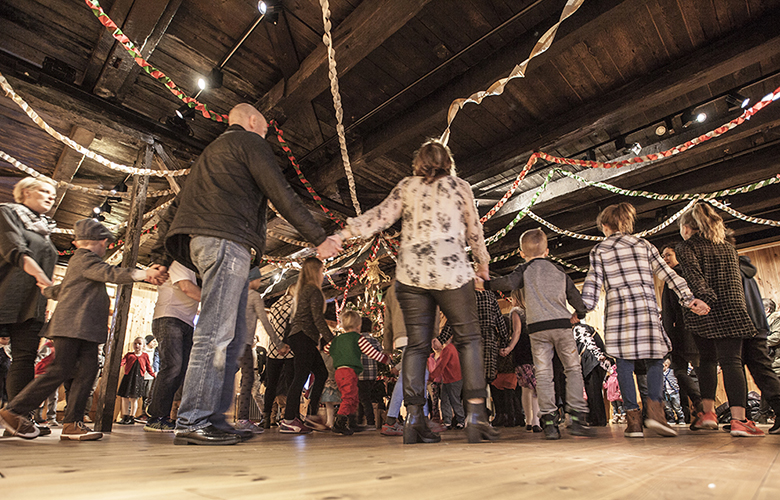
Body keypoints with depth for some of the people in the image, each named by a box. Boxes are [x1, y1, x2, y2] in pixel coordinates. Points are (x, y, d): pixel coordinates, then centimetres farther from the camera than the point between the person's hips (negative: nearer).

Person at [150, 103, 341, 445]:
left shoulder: (211, 152, 34)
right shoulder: (249, 142, 8)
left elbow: (174, 208, 29)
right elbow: (282, 195, -5)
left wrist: (163, 258, 27)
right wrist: (319, 239, -4)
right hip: (227, 240, -9)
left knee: (233, 334, 6)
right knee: (216, 332, -13)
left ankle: (214, 418, 7)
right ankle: (192, 422, -12)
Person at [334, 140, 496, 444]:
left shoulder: (407, 186, 13)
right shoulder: (460, 187, 13)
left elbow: (381, 215, 2)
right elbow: (474, 231, 16)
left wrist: (346, 232, 3)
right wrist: (482, 262, 29)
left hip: (411, 273, 2)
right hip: (451, 270, -1)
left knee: (417, 344, 5)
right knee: (468, 339, 7)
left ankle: (414, 418, 3)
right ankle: (476, 412, 0)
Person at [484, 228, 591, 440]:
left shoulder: (524, 269, 6)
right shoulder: (559, 270, 17)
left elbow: (509, 283, -14)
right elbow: (574, 294, 18)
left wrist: (486, 284, -4)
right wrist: (579, 313, 35)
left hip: (538, 328, -2)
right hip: (562, 324, 2)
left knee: (543, 374, 1)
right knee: (573, 369, 12)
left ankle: (549, 421, -3)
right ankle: (577, 417, 7)